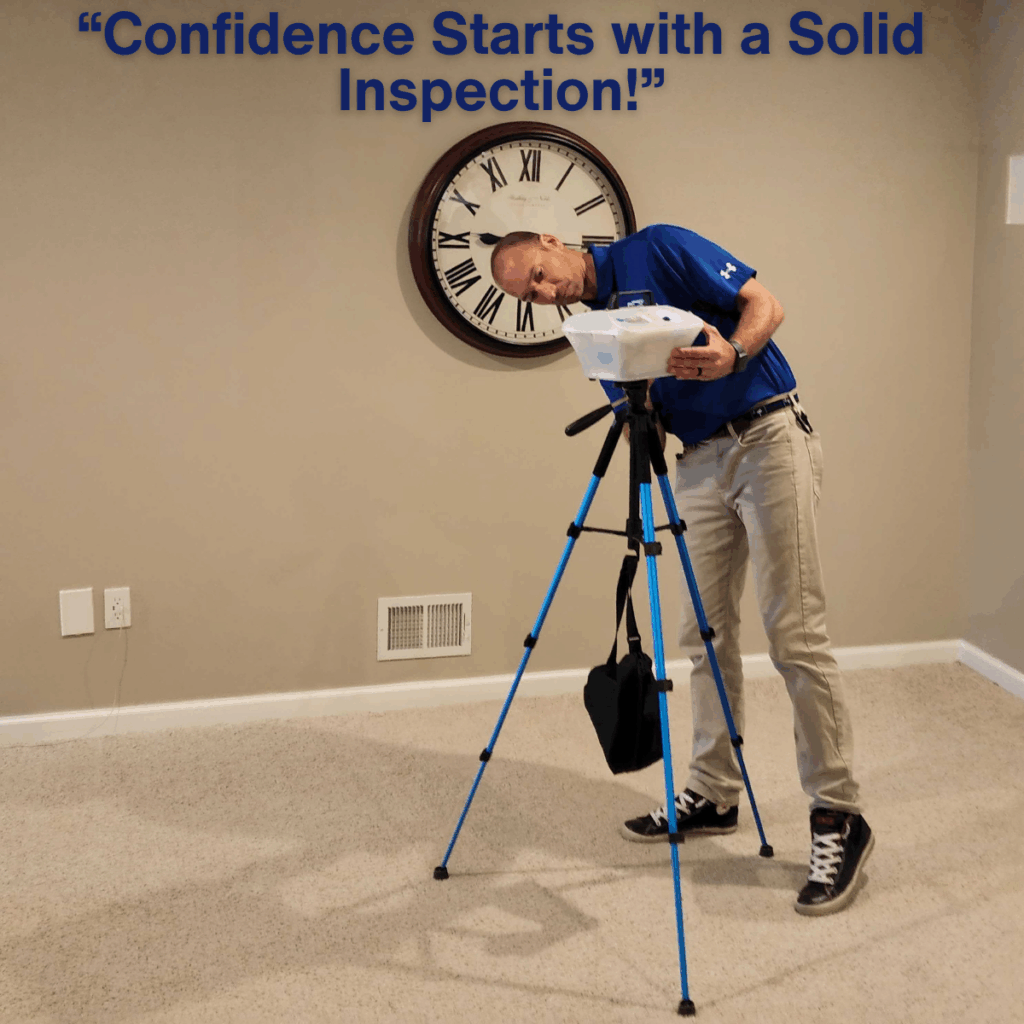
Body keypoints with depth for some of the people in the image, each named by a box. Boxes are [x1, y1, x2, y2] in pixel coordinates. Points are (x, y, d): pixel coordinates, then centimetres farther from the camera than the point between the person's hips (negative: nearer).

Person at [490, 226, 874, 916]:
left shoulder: (657, 250, -4)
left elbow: (764, 304, -7)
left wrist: (732, 354, -26)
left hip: (768, 436, -7)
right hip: (700, 459, 8)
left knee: (795, 634, -10)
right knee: (706, 635, 10)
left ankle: (839, 817, -4)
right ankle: (714, 793, 23)